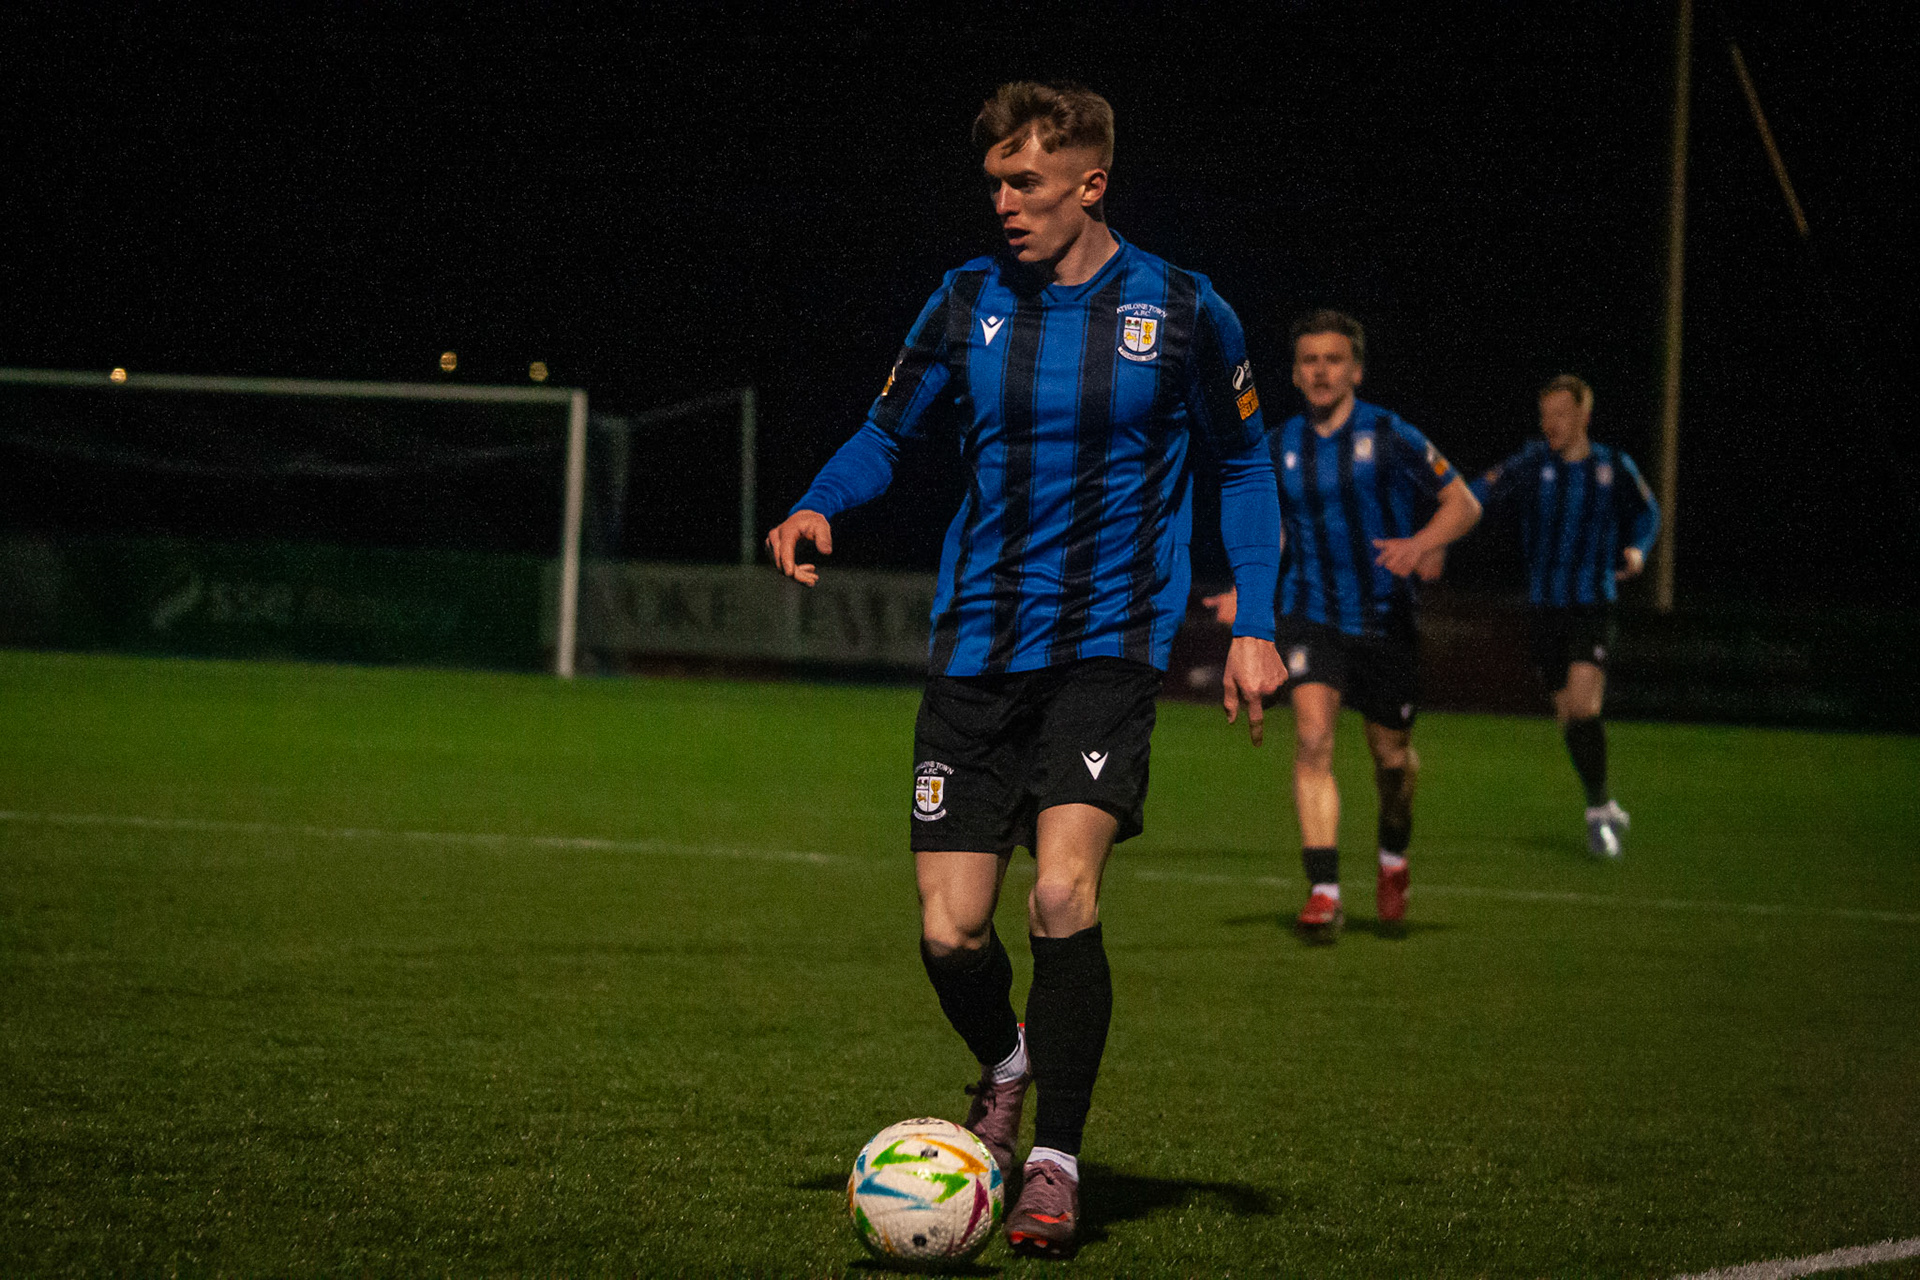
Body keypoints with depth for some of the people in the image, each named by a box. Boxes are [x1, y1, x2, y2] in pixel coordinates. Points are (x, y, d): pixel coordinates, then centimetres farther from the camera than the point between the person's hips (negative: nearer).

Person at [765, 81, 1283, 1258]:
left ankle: (1057, 1164, -7)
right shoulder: (970, 303, 4)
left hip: (1106, 648, -3)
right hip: (975, 653, 3)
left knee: (1063, 891, -22)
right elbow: (887, 434, 15)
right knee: (950, 932, -3)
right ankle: (1007, 1067, 32)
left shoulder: (1180, 312, -2)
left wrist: (1256, 624, 3)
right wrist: (822, 506, -7)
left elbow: (1244, 463, 11)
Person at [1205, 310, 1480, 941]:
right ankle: (1324, 894, -23)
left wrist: (1420, 544, -24)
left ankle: (1393, 857, 43)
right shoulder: (1278, 447, 4)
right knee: (1313, 737, -20)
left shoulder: (1389, 437, -7)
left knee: (1392, 754, 11)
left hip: (1386, 620, -1)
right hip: (1310, 616, 1)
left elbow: (1463, 503, -5)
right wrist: (1247, 588, 3)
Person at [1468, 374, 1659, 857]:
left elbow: (1647, 514, 18)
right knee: (1567, 713, 7)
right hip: (1543, 605, 2)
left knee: (1582, 703, -19)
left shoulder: (1614, 468, 0)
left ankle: (1598, 811, -7)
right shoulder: (1532, 464, -2)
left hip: (1593, 604, -2)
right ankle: (1607, 809, 25)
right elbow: (1476, 499, -12)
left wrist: (1636, 550, -2)